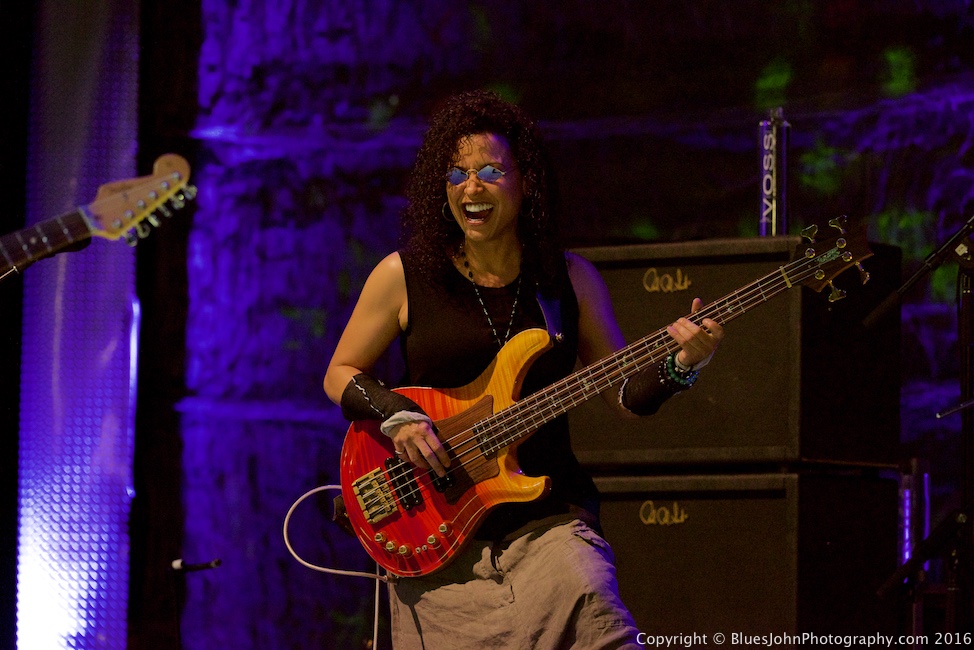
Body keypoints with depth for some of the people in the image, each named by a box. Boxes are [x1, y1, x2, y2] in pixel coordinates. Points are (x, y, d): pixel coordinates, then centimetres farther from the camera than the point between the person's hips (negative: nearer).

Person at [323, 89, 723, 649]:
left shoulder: (570, 278, 6)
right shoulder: (404, 276, 1)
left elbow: (627, 396, 9)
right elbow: (341, 375, 9)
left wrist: (681, 362, -10)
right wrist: (397, 416, -9)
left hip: (545, 515, 0)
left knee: (586, 596, -26)